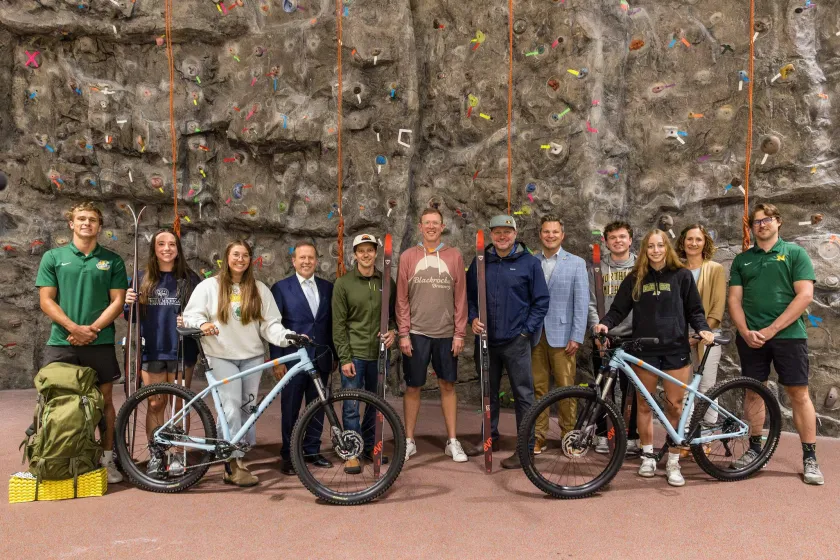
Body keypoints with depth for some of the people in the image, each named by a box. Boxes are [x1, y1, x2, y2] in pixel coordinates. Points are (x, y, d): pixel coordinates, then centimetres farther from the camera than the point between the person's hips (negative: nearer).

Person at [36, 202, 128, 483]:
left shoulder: (112, 260, 7)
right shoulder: (53, 257, 6)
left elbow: (117, 301, 2)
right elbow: (46, 301, 0)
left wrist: (93, 328, -11)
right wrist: (74, 328, -13)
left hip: (100, 342, 0)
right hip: (61, 342, 0)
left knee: (105, 399, 6)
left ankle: (108, 459, 15)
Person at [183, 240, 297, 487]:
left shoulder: (260, 289, 7)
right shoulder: (209, 286, 3)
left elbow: (270, 324, 2)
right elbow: (190, 315, 2)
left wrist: (287, 337, -17)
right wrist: (203, 324, -21)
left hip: (252, 356, 3)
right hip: (221, 356, -3)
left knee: (248, 408, 5)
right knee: (232, 407, -13)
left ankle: (233, 462, 17)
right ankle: (235, 465, -9)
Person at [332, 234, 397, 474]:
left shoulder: (387, 282, 6)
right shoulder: (343, 283, -3)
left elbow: (394, 313, 16)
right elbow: (339, 324, -4)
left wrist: (392, 330, -6)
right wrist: (345, 358, -9)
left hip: (379, 353, 3)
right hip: (354, 354, -3)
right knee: (351, 406, 0)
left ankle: (369, 446, 27)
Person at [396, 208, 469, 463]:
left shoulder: (454, 256, 3)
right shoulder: (408, 256, 2)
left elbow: (461, 298, 2)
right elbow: (402, 299, 0)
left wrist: (460, 333, -2)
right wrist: (403, 334, -5)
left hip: (446, 334, 1)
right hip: (416, 333, -1)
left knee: (448, 386, 9)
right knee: (413, 387, 7)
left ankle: (452, 441, 19)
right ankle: (409, 441, 19)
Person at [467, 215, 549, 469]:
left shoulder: (529, 263, -1)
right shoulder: (480, 262, 7)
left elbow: (541, 301, 0)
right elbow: (469, 294, 12)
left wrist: (527, 331, -6)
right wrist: (473, 318, -4)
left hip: (516, 341, -3)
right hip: (486, 339, 3)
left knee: (523, 394, 1)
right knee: (488, 393, 15)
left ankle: (526, 448, 9)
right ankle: (489, 436, 30)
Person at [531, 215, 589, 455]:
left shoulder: (576, 263, 4)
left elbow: (581, 302, -1)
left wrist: (577, 337, -7)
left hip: (562, 335, -2)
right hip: (535, 335, 2)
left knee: (565, 388, 2)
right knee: (538, 388, 6)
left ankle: (569, 434, 16)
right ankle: (538, 437, 15)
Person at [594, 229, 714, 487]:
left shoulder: (682, 276, 5)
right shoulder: (635, 278, 7)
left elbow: (694, 310, 6)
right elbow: (619, 309, 4)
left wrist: (703, 329, -12)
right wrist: (605, 323, -14)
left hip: (675, 349, -1)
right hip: (644, 350, 1)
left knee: (675, 407, 1)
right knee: (644, 405, 8)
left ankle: (673, 463, 13)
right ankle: (648, 456, 23)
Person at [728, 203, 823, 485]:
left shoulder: (795, 253, 2)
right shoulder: (742, 260, 11)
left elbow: (805, 295, -7)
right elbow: (734, 299, 7)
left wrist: (771, 329, -13)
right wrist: (746, 331, -10)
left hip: (788, 335, -3)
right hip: (751, 337, 3)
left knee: (798, 394, 0)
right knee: (753, 392, 8)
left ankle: (810, 458, 8)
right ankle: (754, 449, 19)